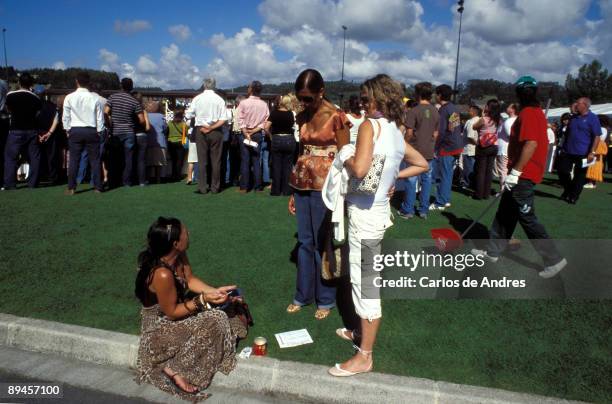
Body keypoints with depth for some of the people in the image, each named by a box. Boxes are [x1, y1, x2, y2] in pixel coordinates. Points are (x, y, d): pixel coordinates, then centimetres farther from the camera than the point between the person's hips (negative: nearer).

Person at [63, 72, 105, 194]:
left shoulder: (69, 97, -3)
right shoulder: (95, 98, -5)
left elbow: (65, 116, 2)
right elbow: (100, 117, 0)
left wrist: (67, 130, 14)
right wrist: (99, 131, 10)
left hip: (75, 131, 0)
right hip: (92, 131, 0)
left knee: (74, 160, 5)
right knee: (95, 159, 6)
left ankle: (71, 188, 6)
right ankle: (98, 187, 8)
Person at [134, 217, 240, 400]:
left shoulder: (179, 255, -11)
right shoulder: (162, 274, -35)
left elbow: (190, 279, 3)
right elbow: (172, 312, -25)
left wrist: (214, 291, -11)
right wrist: (203, 300, -25)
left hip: (174, 310, 8)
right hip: (161, 326, -8)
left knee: (219, 316, 1)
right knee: (215, 322, -17)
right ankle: (176, 370, -3)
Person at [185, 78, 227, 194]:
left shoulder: (197, 98, -1)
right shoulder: (219, 100, -1)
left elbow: (188, 115, -2)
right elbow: (223, 120, -9)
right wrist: (211, 127, -7)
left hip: (200, 131, 0)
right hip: (216, 132, 0)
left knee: (202, 160, 4)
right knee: (215, 160, 6)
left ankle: (202, 188, 4)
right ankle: (215, 187, 9)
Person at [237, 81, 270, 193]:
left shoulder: (243, 103, -9)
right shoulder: (264, 104, -2)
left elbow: (241, 120, -11)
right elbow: (265, 121, -4)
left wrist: (247, 134, -11)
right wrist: (254, 131, -6)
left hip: (245, 133, -2)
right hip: (258, 134, 2)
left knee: (245, 160, 2)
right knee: (256, 160, 7)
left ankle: (244, 187, 3)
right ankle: (257, 186, 8)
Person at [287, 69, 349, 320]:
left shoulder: (336, 117, -10)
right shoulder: (302, 117, 8)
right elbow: (302, 152, 13)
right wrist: (294, 191, 13)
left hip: (325, 186, -6)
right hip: (303, 184, 6)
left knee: (323, 243, 4)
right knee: (305, 242, 13)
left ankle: (326, 299, 21)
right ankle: (303, 295, 26)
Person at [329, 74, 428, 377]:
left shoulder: (370, 125, -13)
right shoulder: (396, 131, 11)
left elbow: (360, 170, -27)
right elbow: (422, 164, 22)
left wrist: (345, 159, -7)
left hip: (365, 212, -9)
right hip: (379, 208, 9)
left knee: (364, 282, 0)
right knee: (367, 278, 22)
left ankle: (364, 357, 12)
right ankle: (363, 331, 39)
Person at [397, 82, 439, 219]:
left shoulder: (414, 111, -12)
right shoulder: (435, 112, 5)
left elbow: (409, 133, -12)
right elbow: (436, 133, 9)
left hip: (415, 151, -5)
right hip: (429, 152, 5)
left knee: (411, 180, 2)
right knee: (426, 180, 9)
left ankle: (408, 210, 8)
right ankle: (424, 210, 16)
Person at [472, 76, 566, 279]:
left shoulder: (528, 113, -16)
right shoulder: (537, 112, 13)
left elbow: (531, 143, -27)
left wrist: (515, 171, -24)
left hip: (523, 176, -10)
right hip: (524, 174, 10)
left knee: (527, 218, -5)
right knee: (505, 213, 15)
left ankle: (554, 259, 2)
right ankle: (493, 251, 25)